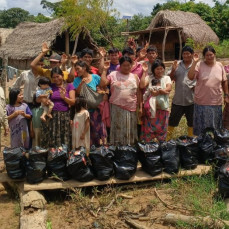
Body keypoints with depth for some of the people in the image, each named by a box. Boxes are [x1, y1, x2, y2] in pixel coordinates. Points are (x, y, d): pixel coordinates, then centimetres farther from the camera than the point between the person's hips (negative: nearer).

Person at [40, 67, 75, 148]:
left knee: (65, 142, -1)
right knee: (51, 141, -2)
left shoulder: (69, 86, 8)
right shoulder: (50, 86, 11)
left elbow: (73, 102, 0)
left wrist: (64, 97, -15)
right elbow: (38, 100, 7)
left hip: (65, 116, -1)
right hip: (52, 116, 1)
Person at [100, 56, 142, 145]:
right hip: (117, 108, -2)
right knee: (118, 130, 0)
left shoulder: (134, 76, 11)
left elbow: (138, 93, 11)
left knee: (130, 132, 6)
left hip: (131, 108, 2)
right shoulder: (113, 74, 5)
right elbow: (103, 83, -6)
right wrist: (105, 70, -5)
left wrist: (140, 107, 7)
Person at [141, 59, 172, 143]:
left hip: (163, 108, 1)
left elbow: (169, 89, -8)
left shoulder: (166, 78, 8)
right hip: (150, 107, -1)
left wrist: (158, 92, -17)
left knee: (161, 129, 7)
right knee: (148, 128, 2)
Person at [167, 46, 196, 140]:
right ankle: (167, 138, 23)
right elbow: (170, 79, 4)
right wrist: (173, 70, -13)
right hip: (178, 99, 1)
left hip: (191, 100, -1)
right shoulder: (177, 65, 3)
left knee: (192, 121, 14)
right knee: (172, 120, 10)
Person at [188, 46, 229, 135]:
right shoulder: (199, 65, -7)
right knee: (201, 127, 8)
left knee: (215, 127, 15)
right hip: (202, 102, -3)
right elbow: (190, 77, -20)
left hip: (216, 102, 3)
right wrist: (194, 62, -24)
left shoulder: (220, 66, 3)